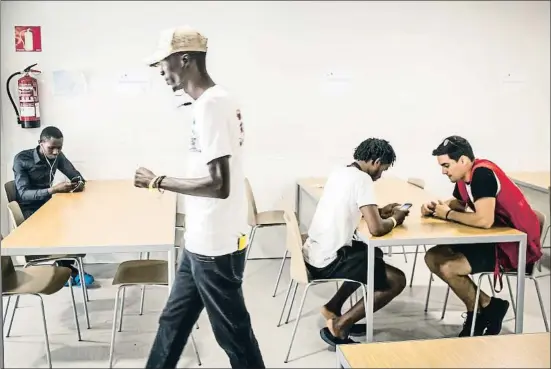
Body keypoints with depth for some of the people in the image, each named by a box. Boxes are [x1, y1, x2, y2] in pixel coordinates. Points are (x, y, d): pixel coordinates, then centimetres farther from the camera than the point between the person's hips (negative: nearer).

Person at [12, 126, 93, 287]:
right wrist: (53, 190, -38)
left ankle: (66, 265, -7)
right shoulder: (22, 159, -19)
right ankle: (67, 269, -10)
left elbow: (76, 175, 4)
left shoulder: (58, 156, -4)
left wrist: (80, 183, -22)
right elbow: (23, 194, -25)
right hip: (27, 210, -5)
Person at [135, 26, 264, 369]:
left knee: (233, 332, 7)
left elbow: (219, 185, -27)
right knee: (173, 321, 22)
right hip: (203, 242, 10)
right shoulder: (216, 100, 9)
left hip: (214, 246, -10)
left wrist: (158, 181, -16)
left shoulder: (211, 105, -21)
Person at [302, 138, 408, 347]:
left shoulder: (340, 173, 10)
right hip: (328, 261, -9)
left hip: (313, 254, 9)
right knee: (397, 281, 1)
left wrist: (380, 212, 17)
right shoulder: (362, 179, -15)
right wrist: (395, 219, 0)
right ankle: (338, 327, 1)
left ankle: (333, 308, 24)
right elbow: (376, 229, -21)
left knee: (373, 254, 29)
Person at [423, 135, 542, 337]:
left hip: (517, 244, -10)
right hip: (494, 236, 10)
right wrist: (436, 206, -1)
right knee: (433, 258, 1)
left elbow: (484, 220, -34)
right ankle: (486, 304, 7)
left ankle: (488, 311, 5)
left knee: (448, 268, -21)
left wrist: (448, 215, -17)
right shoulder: (465, 175, 3)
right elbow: (458, 203, 21)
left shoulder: (482, 173, -24)